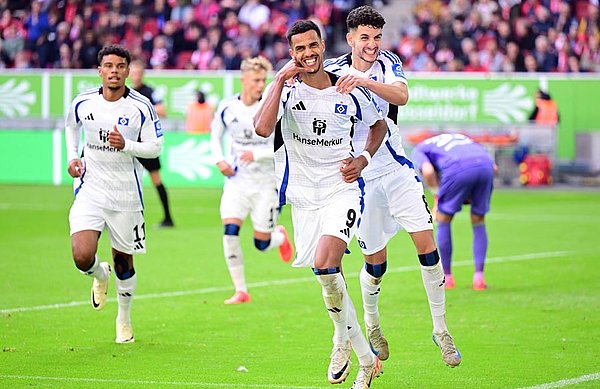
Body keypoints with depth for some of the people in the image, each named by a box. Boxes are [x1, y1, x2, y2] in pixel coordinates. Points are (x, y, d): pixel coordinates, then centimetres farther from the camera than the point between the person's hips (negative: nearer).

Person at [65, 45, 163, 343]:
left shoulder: (141, 107, -9)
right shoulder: (83, 103, -2)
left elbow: (155, 147, -3)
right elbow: (71, 127, 20)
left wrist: (126, 145, -21)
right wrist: (72, 157, 4)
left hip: (126, 195, -1)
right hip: (90, 190, 1)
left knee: (124, 262, 9)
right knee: (82, 257, -17)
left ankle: (124, 320, 33)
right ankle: (100, 276, 21)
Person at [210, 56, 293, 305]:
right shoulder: (227, 108, -3)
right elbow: (215, 137, 14)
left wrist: (257, 154, -25)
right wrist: (219, 160, -4)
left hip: (266, 183, -2)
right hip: (237, 180, 2)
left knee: (261, 244, 3)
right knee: (230, 231, -16)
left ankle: (280, 236, 42)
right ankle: (241, 291, -6)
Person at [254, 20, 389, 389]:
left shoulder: (349, 90, -2)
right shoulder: (285, 88, -5)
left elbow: (379, 124, 16)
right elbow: (263, 128, -25)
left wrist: (364, 158, -1)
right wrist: (280, 80, -23)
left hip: (342, 189, -2)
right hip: (304, 196, 3)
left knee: (325, 265, -25)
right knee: (331, 278, 8)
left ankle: (343, 338, -4)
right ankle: (366, 359, 24)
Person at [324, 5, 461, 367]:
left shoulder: (388, 63, -4)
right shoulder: (331, 72, -6)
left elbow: (401, 95, -24)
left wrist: (365, 81, -42)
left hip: (396, 169, 1)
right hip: (359, 176, -1)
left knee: (426, 242, -9)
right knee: (376, 261, 3)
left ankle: (441, 329, 2)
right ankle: (371, 324, 31)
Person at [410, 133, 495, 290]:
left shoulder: (418, 149, 27)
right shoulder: (460, 138, 41)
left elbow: (428, 171, 3)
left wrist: (438, 195, 15)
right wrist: (473, 194, 30)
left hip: (459, 170, -4)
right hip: (486, 165, 4)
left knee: (443, 220, 16)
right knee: (478, 223, 21)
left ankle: (447, 277, 21)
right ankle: (479, 276, 13)